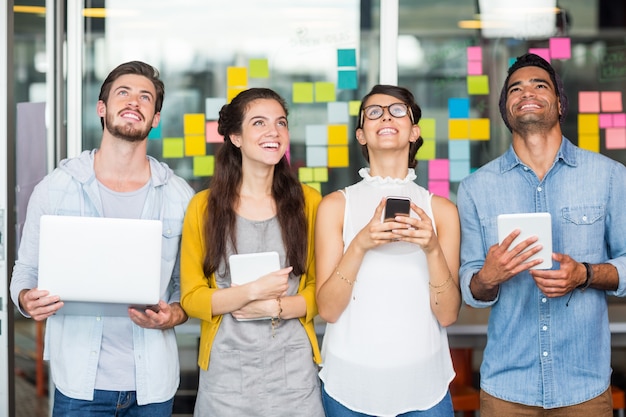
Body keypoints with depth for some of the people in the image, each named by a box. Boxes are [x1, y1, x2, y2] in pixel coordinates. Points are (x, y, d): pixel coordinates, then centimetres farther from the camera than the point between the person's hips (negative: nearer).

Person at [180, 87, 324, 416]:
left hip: (293, 370, 1)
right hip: (226, 369, -1)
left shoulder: (308, 201, 1)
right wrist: (254, 291, -15)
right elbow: (191, 298, -2)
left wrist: (277, 307, -14)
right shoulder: (203, 207, -1)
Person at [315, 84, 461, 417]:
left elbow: (448, 314, -3)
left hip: (423, 382, 1)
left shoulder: (441, 210, 0)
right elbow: (327, 309, -6)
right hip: (349, 383, 0)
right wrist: (360, 245, -20)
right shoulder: (336, 205, -2)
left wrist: (433, 249, -19)